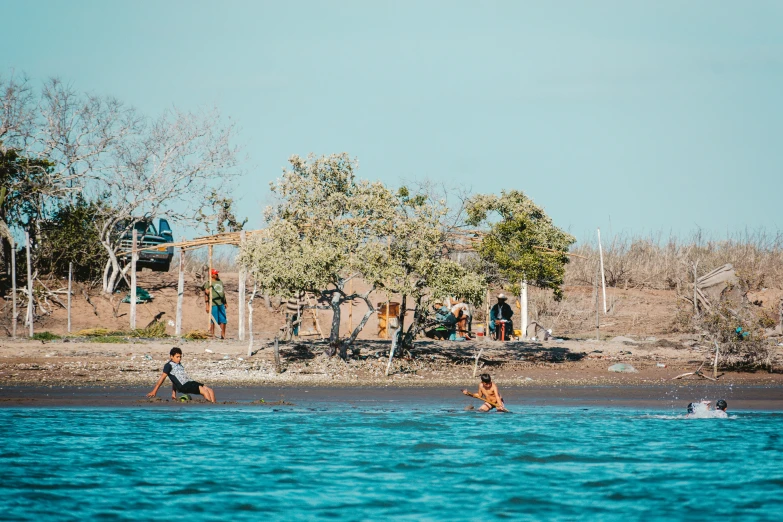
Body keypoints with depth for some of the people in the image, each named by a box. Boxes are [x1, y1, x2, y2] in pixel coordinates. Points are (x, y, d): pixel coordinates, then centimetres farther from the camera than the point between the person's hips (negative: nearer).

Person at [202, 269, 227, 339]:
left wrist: (225, 303, 21)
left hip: (221, 304, 6)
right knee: (213, 321, -4)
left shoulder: (220, 282, 17)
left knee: (223, 320, 5)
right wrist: (207, 305, -14)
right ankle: (212, 335, 1)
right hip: (213, 304, -6)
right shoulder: (208, 283, -4)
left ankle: (223, 335, 10)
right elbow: (206, 294, -8)